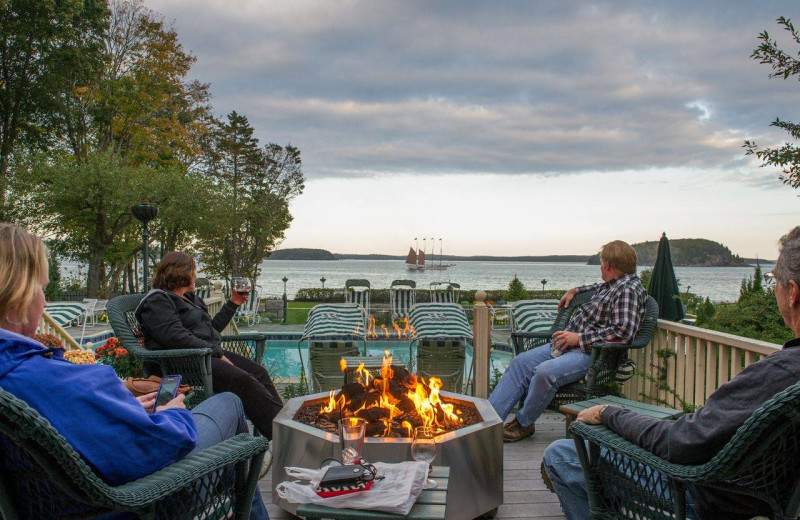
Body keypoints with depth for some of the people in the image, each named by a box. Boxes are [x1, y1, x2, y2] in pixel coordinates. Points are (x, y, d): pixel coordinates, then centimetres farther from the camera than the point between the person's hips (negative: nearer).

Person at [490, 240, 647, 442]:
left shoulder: (629, 290, -12)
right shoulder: (611, 284, 17)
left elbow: (624, 332, -24)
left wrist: (579, 338, -20)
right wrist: (574, 291, 35)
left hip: (590, 352, -10)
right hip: (569, 343, 10)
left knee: (545, 372, -32)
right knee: (521, 362, -3)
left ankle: (523, 424, -9)